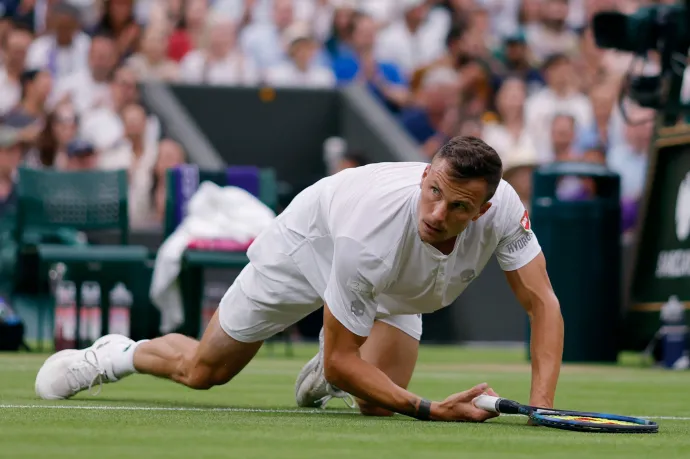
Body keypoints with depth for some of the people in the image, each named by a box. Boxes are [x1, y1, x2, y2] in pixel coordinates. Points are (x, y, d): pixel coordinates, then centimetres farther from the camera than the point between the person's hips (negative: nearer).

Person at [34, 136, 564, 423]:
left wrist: (541, 406, -43)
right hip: (311, 243, -4)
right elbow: (340, 362, -37)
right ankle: (115, 354, 41)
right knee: (201, 371, 8)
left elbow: (542, 302, -31)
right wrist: (428, 409, -44)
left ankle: (326, 373, 25)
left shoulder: (503, 207, -39)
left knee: (379, 403, -11)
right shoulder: (369, 233, -48)